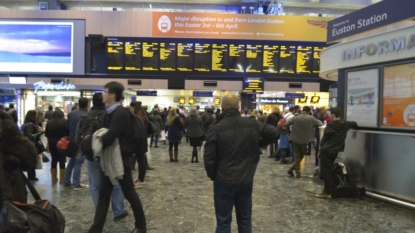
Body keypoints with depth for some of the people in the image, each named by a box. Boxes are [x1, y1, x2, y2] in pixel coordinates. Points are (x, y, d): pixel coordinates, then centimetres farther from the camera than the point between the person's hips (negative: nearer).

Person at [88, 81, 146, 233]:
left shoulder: (120, 113, -22)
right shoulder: (110, 112, 8)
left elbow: (109, 137, -27)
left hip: (121, 159, -9)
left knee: (129, 193, 6)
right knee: (104, 195, 11)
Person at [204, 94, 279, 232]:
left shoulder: (216, 128, -13)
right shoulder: (251, 124, -4)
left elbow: (209, 157, -12)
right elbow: (274, 133, -5)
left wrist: (212, 175, 6)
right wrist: (258, 144, 9)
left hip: (224, 181, -3)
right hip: (246, 179, 3)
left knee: (223, 221, 9)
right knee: (245, 219, 18)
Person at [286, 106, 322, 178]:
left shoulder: (296, 117, -2)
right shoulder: (311, 118, -7)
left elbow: (287, 124, -7)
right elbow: (320, 124, 4)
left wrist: (289, 133, 5)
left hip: (295, 139, 2)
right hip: (304, 140, -2)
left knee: (296, 155, 10)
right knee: (302, 155, 14)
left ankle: (298, 172, 7)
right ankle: (291, 169, 7)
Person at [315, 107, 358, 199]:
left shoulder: (330, 126, -10)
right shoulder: (345, 124, 7)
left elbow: (324, 139, -6)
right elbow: (354, 124, 28)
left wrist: (320, 150, 3)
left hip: (326, 151, -7)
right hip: (335, 152, 7)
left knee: (325, 172, -2)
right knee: (328, 171, 17)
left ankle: (327, 192, -1)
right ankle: (327, 190, 19)